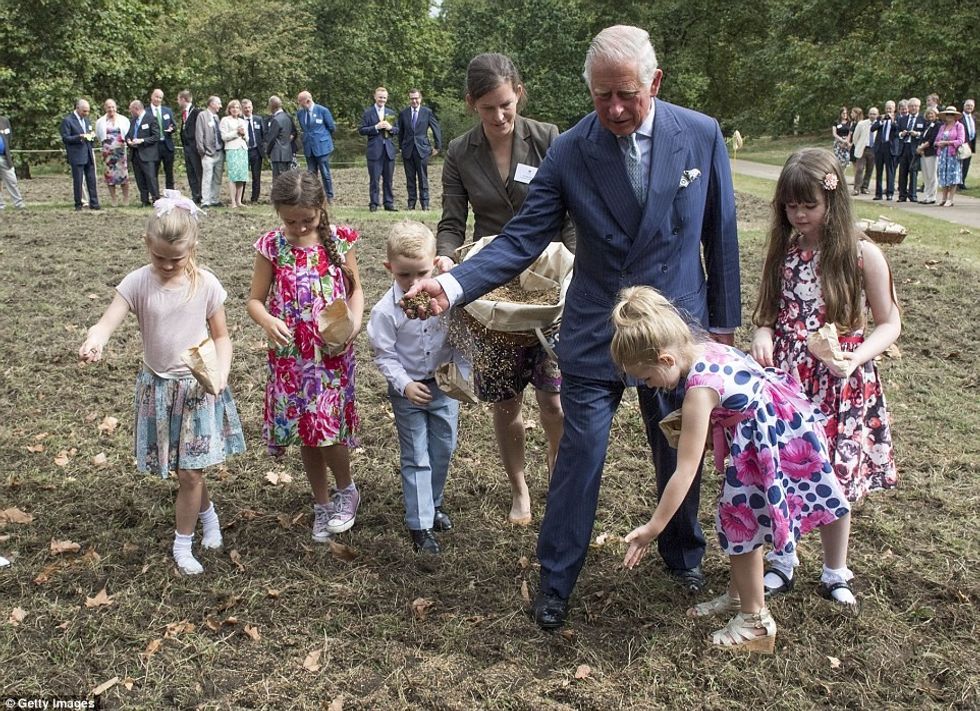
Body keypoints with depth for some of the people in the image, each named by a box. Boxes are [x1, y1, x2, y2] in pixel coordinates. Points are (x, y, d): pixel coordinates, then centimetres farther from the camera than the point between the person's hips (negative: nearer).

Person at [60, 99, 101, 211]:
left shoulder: (86, 120, 16)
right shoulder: (67, 121, -6)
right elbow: (65, 138, -10)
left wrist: (92, 135, 1)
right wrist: (79, 137, -23)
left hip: (88, 155, 6)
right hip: (76, 156, -6)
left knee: (92, 180, 4)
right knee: (77, 181, -1)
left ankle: (93, 203, 8)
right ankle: (78, 205, 7)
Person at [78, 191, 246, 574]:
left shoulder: (206, 284, -9)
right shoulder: (138, 283, -8)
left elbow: (221, 336, -1)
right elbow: (108, 321, -21)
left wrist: (220, 374, -17)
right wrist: (93, 342, -44)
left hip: (199, 386, -1)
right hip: (158, 386, 2)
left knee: (189, 472, -1)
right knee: (186, 470, 11)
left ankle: (183, 543, 19)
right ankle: (208, 513, 41)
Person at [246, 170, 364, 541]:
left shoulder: (339, 240, -4)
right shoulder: (271, 246, -4)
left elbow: (355, 289, 4)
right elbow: (255, 299, 1)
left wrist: (354, 322, -15)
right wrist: (267, 322, -21)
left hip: (333, 353, -2)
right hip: (290, 355, 2)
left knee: (327, 426, -8)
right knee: (305, 430, 11)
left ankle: (346, 490, 22)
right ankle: (323, 503, 30)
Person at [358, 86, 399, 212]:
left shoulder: (391, 113, 15)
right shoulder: (368, 112, 2)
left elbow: (397, 130, 16)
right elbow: (361, 130, -3)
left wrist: (390, 128, -6)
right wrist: (376, 127, -14)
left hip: (389, 150, 4)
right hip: (374, 150, -4)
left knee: (388, 179, 6)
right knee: (374, 179, -1)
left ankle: (389, 203, 11)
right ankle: (374, 204, 5)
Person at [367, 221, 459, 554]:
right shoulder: (386, 310, -18)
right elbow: (384, 355, -13)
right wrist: (405, 385, -23)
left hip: (443, 384, 4)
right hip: (409, 390, -3)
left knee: (443, 448, 17)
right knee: (416, 458, 2)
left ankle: (433, 503, 39)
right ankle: (420, 524, 12)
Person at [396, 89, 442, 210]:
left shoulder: (427, 112, 1)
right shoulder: (403, 113, 6)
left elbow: (437, 129, 5)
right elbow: (400, 132, 14)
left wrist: (438, 147, 3)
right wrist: (401, 147, 12)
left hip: (422, 149, -2)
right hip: (407, 150, 2)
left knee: (423, 178, -2)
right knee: (410, 178, 5)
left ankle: (425, 204, 2)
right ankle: (411, 203, 11)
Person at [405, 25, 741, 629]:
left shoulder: (702, 136, -8)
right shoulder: (570, 151, -11)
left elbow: (720, 234, 1)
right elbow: (523, 239, -12)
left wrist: (724, 322, 5)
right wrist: (452, 285, -27)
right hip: (595, 331, -1)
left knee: (681, 451, 17)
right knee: (580, 456, 2)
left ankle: (684, 556, 43)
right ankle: (556, 581, 21)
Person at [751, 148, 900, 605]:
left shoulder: (862, 255, -9)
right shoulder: (784, 249, 2)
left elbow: (889, 324, -3)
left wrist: (856, 358, -21)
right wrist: (762, 334, -11)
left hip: (839, 384, -3)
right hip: (785, 378, 3)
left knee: (831, 481, 7)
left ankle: (835, 572, 29)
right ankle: (782, 560, 31)